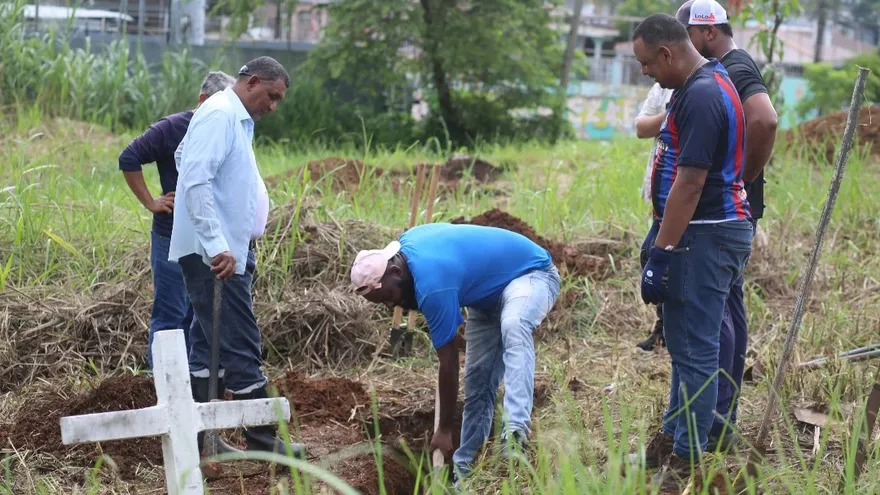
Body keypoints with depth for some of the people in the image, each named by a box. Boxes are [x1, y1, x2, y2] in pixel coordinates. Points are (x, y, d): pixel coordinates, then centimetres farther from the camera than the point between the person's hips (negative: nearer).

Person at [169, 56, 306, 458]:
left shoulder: (236, 119, 18)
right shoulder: (220, 115, -13)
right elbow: (196, 183, -23)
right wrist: (217, 246, -29)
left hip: (227, 250, 11)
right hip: (216, 255, -11)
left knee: (212, 343, 12)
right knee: (240, 348, -7)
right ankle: (262, 440, -3)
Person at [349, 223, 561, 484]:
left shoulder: (432, 284, -35)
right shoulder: (407, 242, -11)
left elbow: (449, 364, -28)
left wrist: (444, 430, -20)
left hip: (532, 275, -9)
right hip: (489, 288, 9)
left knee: (512, 328, -41)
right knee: (477, 379, 3)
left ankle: (516, 430, -50)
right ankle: (464, 468, 5)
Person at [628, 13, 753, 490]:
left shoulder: (701, 97, -21)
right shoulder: (704, 85, 12)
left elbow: (690, 184, -24)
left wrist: (661, 253, -21)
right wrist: (659, 234, 22)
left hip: (705, 237, -11)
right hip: (698, 232, 11)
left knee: (694, 351, -4)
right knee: (684, 344, 19)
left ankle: (686, 464, 2)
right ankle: (672, 439, 30)